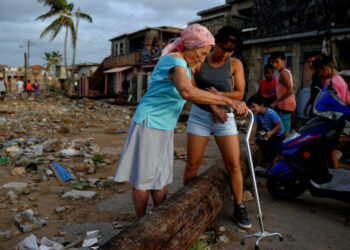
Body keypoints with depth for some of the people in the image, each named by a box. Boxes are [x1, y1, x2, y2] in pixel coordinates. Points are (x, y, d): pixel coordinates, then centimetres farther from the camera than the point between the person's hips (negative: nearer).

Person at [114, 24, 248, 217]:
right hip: (149, 123, -10)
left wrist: (214, 108, 6)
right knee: (143, 178, 3)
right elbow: (187, 92, -41)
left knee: (162, 177, 14)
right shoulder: (174, 60, -21)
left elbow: (195, 94, 21)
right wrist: (228, 101, -40)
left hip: (165, 127, 10)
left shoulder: (185, 65, 10)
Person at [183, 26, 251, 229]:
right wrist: (212, 107, -13)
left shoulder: (235, 64, 1)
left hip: (225, 117, 1)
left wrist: (217, 94, -18)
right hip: (200, 115, 0)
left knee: (234, 164, -2)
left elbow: (239, 94, -3)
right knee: (192, 164, 4)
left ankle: (239, 208, 13)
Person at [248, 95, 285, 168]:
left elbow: (278, 125, -30)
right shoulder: (257, 114, -15)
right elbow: (254, 126, -20)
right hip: (267, 132, 7)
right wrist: (252, 139, -30)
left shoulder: (271, 113, -34)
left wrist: (271, 133, -46)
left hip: (278, 135, -6)